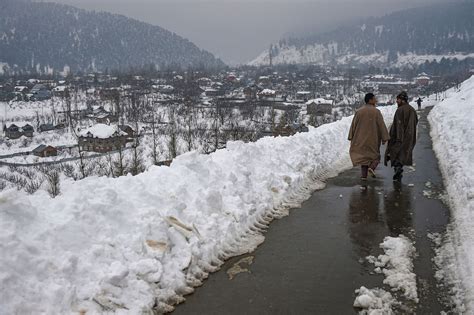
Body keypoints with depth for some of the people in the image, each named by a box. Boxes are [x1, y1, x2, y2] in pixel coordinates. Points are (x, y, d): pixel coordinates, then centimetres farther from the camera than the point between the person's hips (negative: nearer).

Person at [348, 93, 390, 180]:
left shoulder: (359, 111, -1)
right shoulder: (376, 112, -10)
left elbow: (353, 125, 1)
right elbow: (381, 125, -10)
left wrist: (351, 138, 7)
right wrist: (384, 138, -5)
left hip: (361, 138, 3)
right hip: (373, 139, -3)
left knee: (363, 155, 12)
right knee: (375, 155, 15)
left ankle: (364, 175, 6)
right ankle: (372, 167, -11)